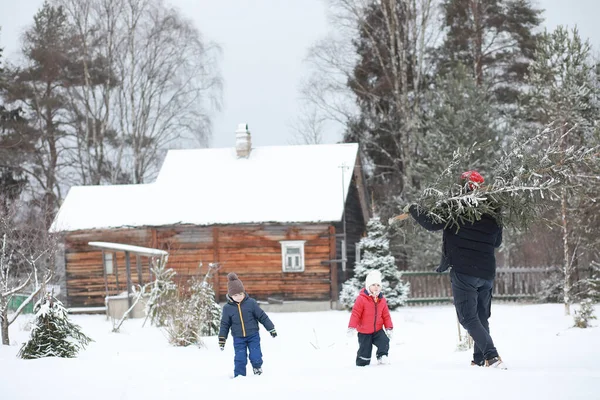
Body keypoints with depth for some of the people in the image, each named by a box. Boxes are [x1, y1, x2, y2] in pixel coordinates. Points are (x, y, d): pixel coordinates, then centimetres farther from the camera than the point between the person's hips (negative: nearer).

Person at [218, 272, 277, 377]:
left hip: (253, 336, -1)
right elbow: (225, 324, 5)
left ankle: (258, 369, 25)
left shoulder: (251, 303, -7)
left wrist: (271, 329, 2)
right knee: (240, 359, -3)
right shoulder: (228, 308, -4)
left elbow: (262, 316, 0)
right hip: (238, 338, 1)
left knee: (255, 357, -3)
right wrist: (222, 338, 2)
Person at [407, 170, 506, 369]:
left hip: (463, 272, -6)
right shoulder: (493, 213, 8)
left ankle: (492, 356, -21)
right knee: (481, 317, 19)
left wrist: (414, 209, 6)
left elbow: (432, 223, -11)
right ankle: (480, 359, 22)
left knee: (469, 318, -6)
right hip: (487, 273, 6)